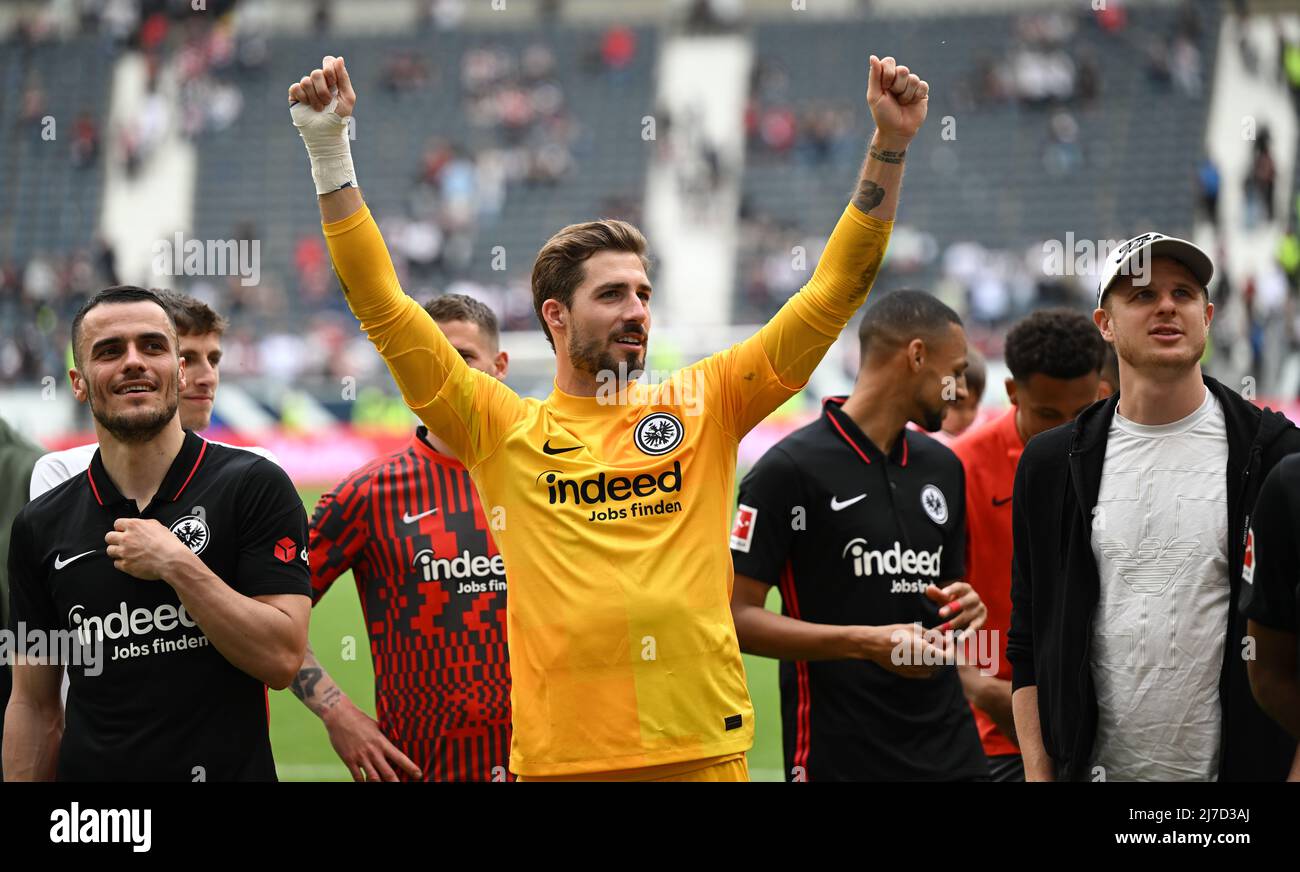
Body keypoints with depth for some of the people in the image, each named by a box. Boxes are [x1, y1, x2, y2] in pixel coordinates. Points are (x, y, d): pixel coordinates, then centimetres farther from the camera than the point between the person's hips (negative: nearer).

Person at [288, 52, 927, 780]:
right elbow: (384, 308, 1)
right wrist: (331, 153, -5)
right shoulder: (504, 430, 5)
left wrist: (888, 149, -1)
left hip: (705, 748, 1)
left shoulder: (703, 407, 9)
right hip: (561, 756, -1)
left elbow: (832, 295, 7)